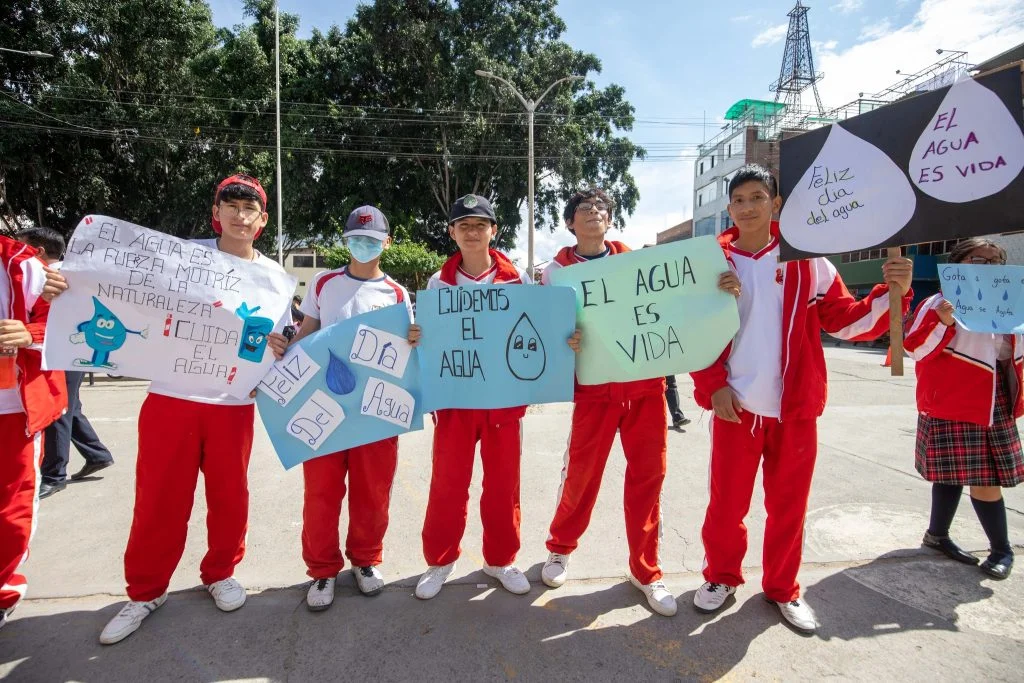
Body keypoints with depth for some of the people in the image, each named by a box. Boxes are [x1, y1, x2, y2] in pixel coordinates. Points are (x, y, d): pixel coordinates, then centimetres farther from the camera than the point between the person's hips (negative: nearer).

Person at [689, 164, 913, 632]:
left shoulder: (806, 260, 3)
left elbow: (846, 320, 2)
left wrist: (891, 294, -15)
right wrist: (714, 386, -8)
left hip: (795, 406, 1)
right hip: (736, 404, -1)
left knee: (789, 504, 13)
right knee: (727, 502, 8)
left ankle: (783, 589, 33)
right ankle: (721, 577, 31)